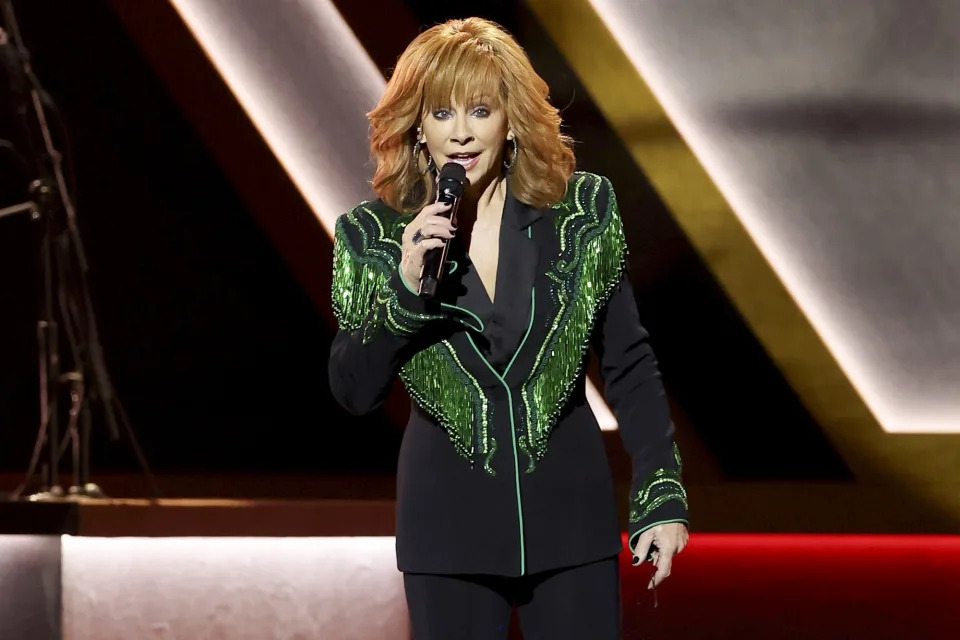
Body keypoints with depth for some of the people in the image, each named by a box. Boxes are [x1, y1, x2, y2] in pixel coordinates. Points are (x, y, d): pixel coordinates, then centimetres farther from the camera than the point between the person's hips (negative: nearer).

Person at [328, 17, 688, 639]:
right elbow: (354, 392, -6)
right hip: (448, 526, 0)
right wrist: (405, 287, -19)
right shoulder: (374, 235, -2)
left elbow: (629, 365, 4)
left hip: (570, 516, 0)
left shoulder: (582, 211, -2)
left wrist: (662, 498, -1)